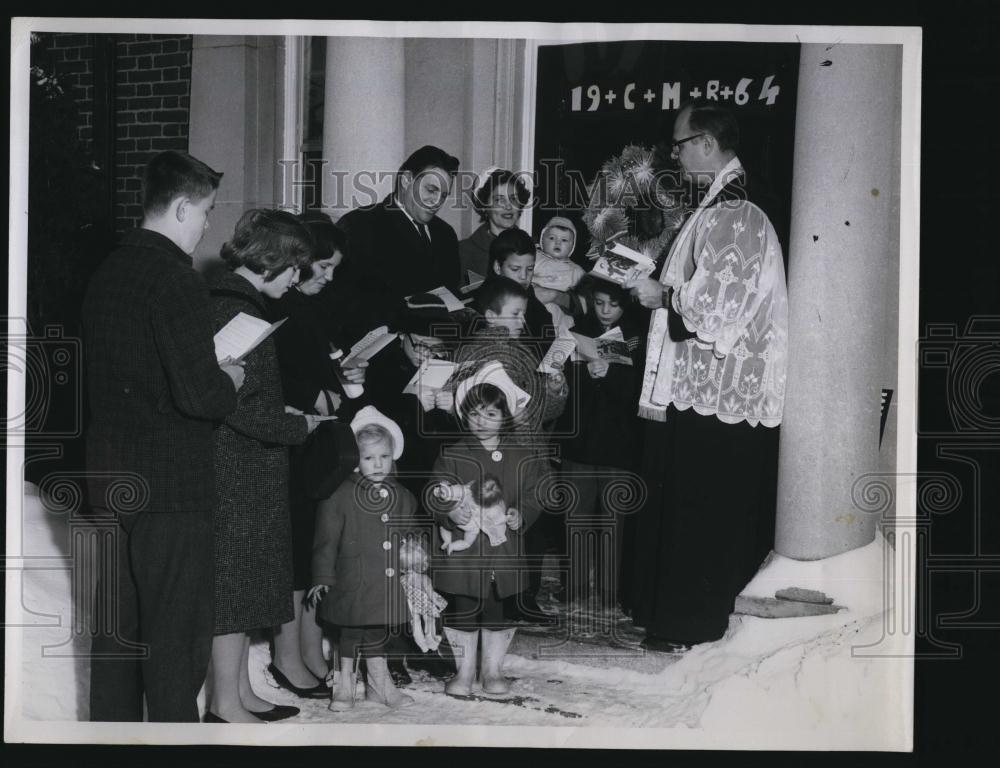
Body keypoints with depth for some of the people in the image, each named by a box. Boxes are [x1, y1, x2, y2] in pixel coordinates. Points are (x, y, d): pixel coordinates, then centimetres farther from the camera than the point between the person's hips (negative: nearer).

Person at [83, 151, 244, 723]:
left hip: (110, 476, 8)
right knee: (177, 630, 1)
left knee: (118, 618, 16)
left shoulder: (108, 272, 8)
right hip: (172, 481, -8)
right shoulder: (179, 283, -18)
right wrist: (230, 381, -2)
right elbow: (198, 394, -23)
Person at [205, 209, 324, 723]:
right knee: (234, 583, -2)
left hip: (249, 471, 10)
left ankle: (241, 693, 22)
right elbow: (241, 408, -23)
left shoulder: (240, 303, 13)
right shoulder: (234, 310, -19)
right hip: (238, 471, -10)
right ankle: (227, 704, 6)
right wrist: (300, 425, -11)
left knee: (244, 584, 14)